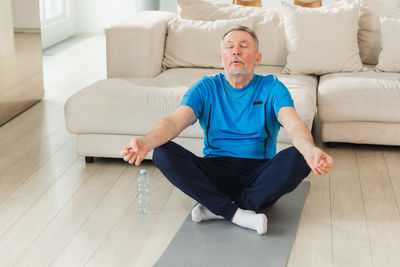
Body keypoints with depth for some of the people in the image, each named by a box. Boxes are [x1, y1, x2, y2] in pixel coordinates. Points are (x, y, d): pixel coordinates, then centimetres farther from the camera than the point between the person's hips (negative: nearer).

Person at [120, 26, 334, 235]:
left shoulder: (271, 87, 1)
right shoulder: (206, 88, 5)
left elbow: (294, 125, -17)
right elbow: (175, 121, -11)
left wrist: (310, 150, -42)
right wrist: (146, 143, -34)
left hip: (259, 175, -1)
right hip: (215, 170, 1)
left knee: (298, 159, -30)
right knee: (162, 153, -22)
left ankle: (217, 208, -24)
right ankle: (237, 214, -28)